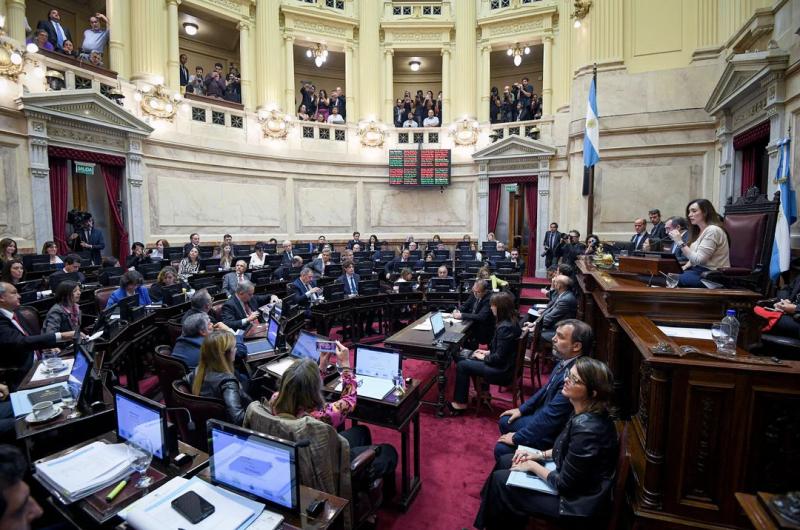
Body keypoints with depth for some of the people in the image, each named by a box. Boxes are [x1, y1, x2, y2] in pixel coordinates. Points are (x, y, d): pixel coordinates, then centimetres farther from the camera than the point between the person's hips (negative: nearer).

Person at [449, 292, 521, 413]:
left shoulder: (505, 327, -27)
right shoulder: (511, 321, 3)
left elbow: (499, 358, -25)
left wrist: (483, 357, -10)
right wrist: (488, 352, 8)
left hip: (502, 370, -10)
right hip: (506, 363, 10)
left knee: (462, 365, -4)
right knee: (470, 357, 20)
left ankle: (460, 403, 9)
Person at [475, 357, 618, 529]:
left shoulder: (586, 428, -34)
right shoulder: (589, 413, -6)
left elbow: (563, 485, -25)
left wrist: (533, 466, -11)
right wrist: (541, 454, 3)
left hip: (577, 501, -8)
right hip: (574, 483, 8)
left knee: (500, 480, -2)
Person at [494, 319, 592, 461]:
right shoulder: (565, 360, -7)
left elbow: (551, 416, -29)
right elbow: (547, 389, 10)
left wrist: (517, 438, -18)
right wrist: (522, 409, 11)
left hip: (553, 434, -8)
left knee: (501, 448, -8)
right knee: (504, 422, 16)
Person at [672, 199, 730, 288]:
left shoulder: (713, 230, -15)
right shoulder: (698, 230, 13)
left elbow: (698, 259, -22)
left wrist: (680, 242, -23)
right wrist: (683, 268, -2)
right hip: (699, 269, 8)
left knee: (678, 280, -28)